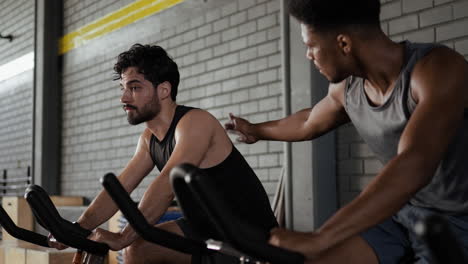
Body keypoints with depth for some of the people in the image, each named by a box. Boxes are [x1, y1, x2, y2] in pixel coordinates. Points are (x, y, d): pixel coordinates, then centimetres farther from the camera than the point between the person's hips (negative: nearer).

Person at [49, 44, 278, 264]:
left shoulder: (194, 122, -20)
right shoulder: (149, 139, 7)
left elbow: (166, 187, -30)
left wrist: (122, 238, -32)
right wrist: (78, 228, -13)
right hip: (210, 227, 8)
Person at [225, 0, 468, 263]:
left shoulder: (439, 68, -23)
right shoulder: (346, 87, -3)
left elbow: (412, 168, -38)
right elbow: (309, 123, 20)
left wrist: (315, 240, -43)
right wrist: (255, 130, 37)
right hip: (400, 213, 6)